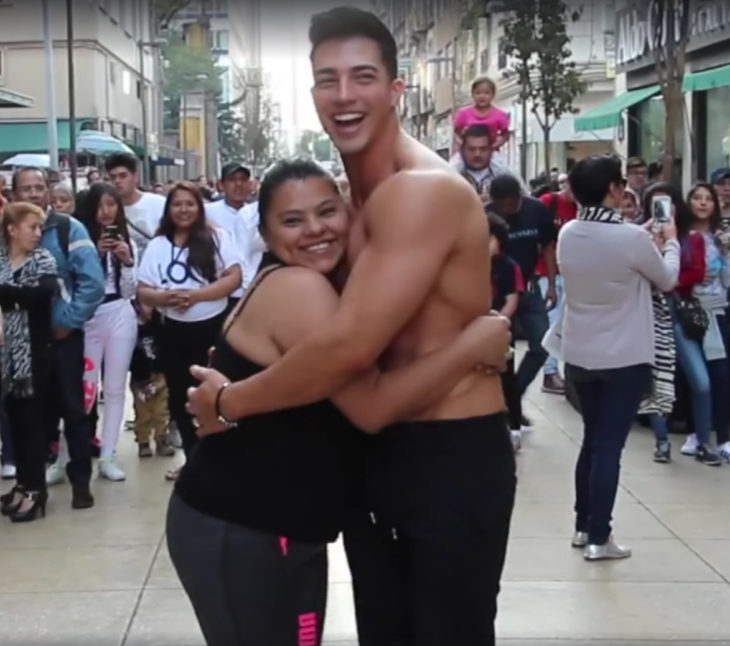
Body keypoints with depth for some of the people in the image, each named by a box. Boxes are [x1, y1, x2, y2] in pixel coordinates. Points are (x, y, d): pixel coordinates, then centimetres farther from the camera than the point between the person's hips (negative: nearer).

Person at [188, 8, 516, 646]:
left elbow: (350, 346, -28)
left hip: (451, 456, -9)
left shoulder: (424, 190, -22)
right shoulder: (357, 192, 9)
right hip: (374, 451, 9)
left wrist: (228, 401, -14)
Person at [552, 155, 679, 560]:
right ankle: (599, 538, 5)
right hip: (625, 358, -6)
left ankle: (583, 527, 24)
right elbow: (667, 280, -1)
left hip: (580, 355, 6)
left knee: (592, 441, 17)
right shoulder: (632, 238, -19)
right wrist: (670, 242, 17)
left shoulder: (567, 235, -3)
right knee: (609, 446, 0)